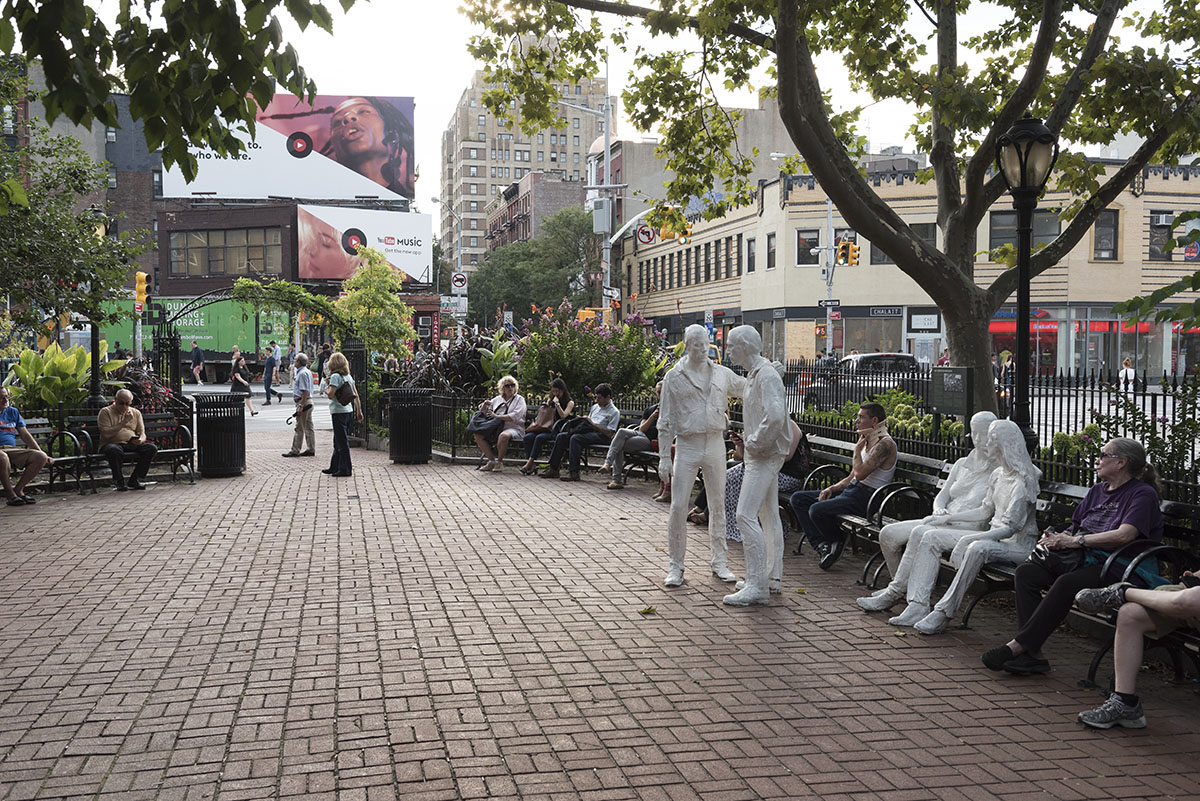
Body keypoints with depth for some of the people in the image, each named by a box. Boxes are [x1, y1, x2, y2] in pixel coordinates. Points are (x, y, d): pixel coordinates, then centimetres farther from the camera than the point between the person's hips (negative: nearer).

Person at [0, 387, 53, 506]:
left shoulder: (12, 412, 21)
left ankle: (18, 490, -13)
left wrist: (41, 452, 14)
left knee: (41, 457, -20)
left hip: (13, 449, 5)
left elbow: (25, 435, 22)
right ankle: (10, 493, -22)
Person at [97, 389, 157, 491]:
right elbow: (106, 434, -12)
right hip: (113, 444, -4)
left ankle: (134, 480, -13)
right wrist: (124, 422, -14)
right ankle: (119, 482, -18)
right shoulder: (105, 412, 2)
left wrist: (140, 440, -13)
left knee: (152, 448, -22)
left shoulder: (136, 413, 17)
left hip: (132, 444, 4)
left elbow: (142, 434, 12)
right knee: (114, 450, -40)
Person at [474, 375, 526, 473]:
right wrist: (485, 404, 1)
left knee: (504, 435, -40)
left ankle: (499, 461, -18)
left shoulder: (519, 400, 7)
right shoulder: (497, 399, 21)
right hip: (497, 428, 5)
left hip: (514, 428, -5)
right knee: (478, 435, -17)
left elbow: (515, 417, -10)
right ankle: (492, 460, -10)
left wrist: (496, 416, -13)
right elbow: (482, 411, 25)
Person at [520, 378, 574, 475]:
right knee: (528, 437, -24)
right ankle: (531, 465, -31)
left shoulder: (570, 402, 7)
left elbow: (563, 416, -7)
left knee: (539, 437, -34)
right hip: (545, 428, 6)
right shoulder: (550, 400, 24)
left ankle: (529, 463, -32)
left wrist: (557, 403, -8)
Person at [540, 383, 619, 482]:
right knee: (561, 436, -11)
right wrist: (584, 421, 4)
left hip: (600, 435, -8)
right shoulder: (595, 406, 23)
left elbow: (609, 434, -12)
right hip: (587, 431, 8)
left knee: (575, 438, -34)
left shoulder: (614, 412, -3)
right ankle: (553, 469, -13)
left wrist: (593, 424, -13)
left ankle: (573, 472, -36)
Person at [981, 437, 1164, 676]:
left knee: (1067, 583, -36)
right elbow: (1075, 529, 22)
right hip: (1082, 560, 8)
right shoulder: (1097, 490, 21)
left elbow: (1124, 535, -20)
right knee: (1026, 572, -17)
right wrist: (1056, 538, -2)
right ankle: (1032, 655, -23)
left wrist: (1075, 540, -19)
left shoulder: (1143, 493, -4)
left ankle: (1018, 645, -29)